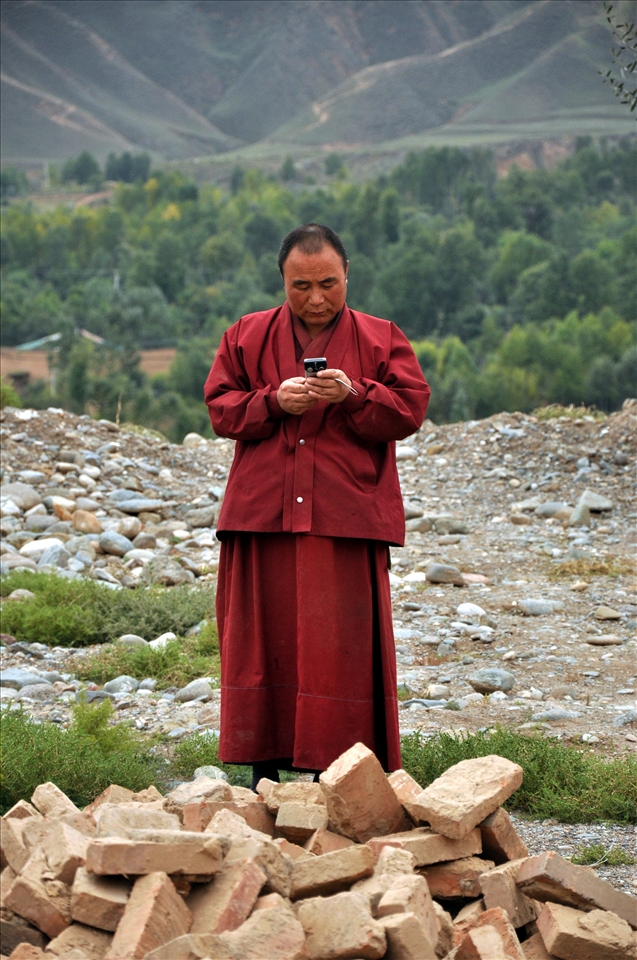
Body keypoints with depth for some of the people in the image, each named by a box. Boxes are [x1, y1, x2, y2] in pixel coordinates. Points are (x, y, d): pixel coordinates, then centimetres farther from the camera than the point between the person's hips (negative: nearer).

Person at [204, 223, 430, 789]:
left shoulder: (382, 340, 9)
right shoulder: (246, 337, 13)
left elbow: (409, 410, 0)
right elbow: (220, 407, 7)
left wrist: (353, 396, -17)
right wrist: (273, 401, -11)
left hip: (347, 519, -1)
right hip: (262, 515, 2)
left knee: (341, 645, -5)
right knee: (263, 638, 1)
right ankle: (265, 775, 8)